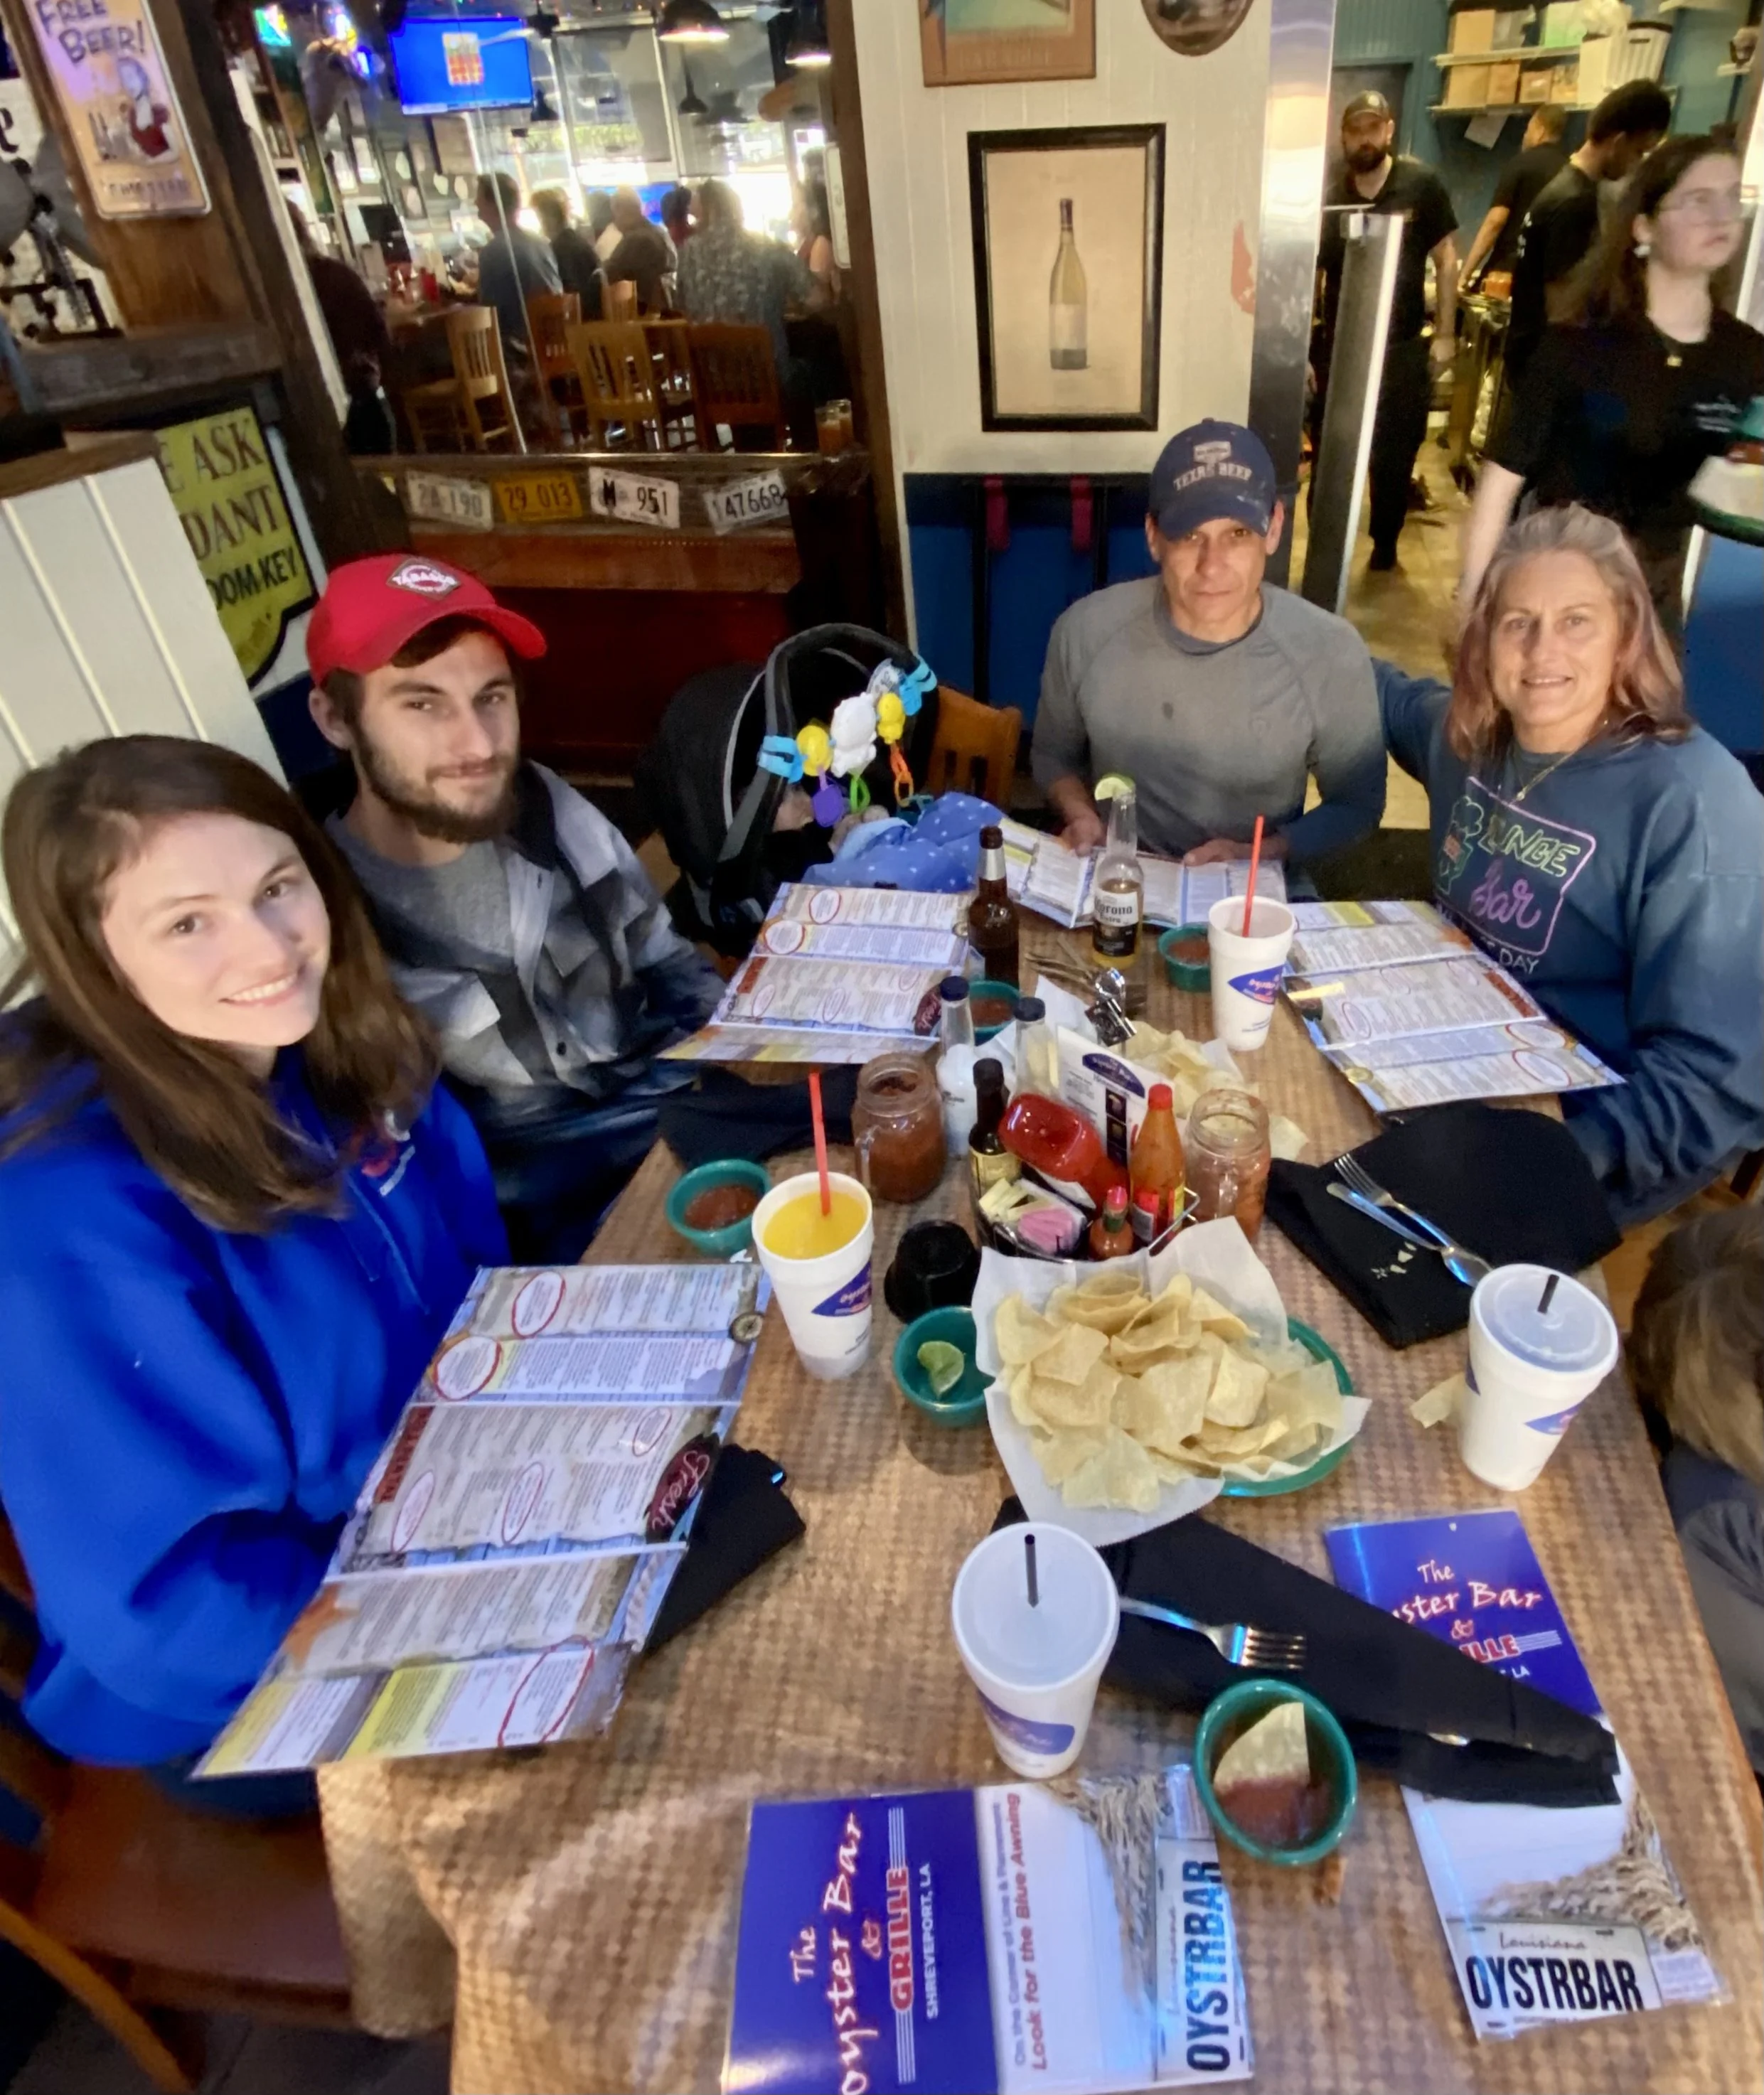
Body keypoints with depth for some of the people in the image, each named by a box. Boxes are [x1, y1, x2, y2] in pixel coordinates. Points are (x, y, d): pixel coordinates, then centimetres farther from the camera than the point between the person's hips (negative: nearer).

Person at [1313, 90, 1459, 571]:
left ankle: (1385, 549, 29)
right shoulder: (1327, 197, -2)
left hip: (1404, 349, 0)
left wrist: (1445, 333, -4)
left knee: (1395, 461, 11)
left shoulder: (1422, 183, -3)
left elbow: (1445, 259, 1)